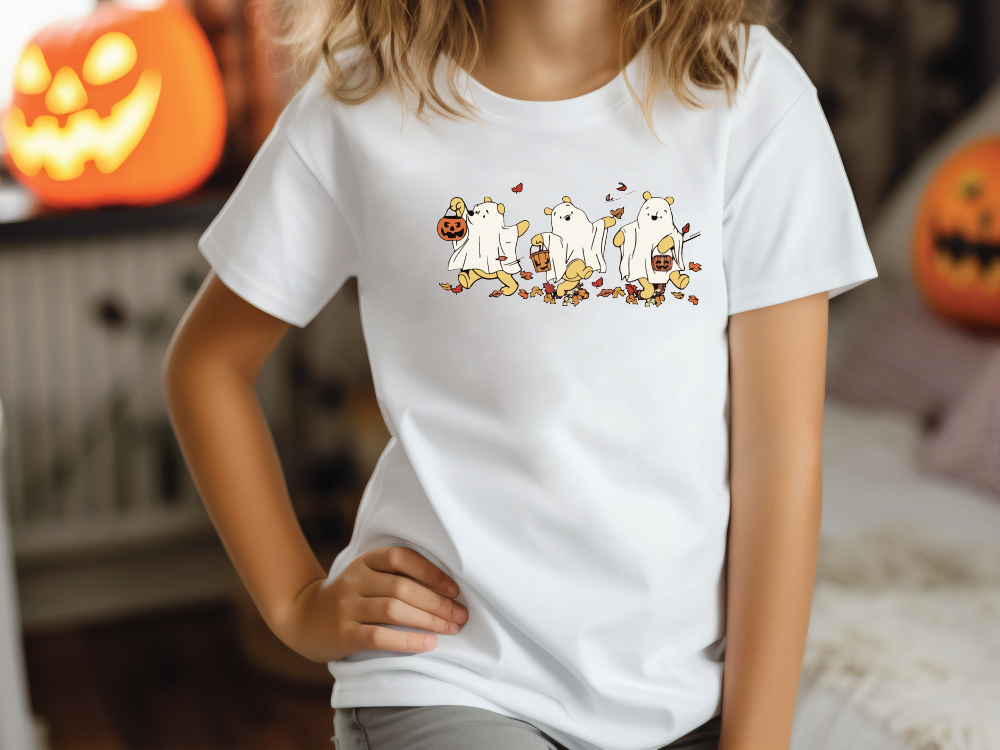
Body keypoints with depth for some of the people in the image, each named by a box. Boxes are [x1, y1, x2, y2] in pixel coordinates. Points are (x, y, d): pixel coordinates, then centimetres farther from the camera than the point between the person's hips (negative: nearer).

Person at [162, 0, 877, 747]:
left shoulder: (751, 94, -5)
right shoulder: (362, 104, -4)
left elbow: (780, 445, -6)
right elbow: (207, 362, 9)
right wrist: (296, 603, 2)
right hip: (443, 679, -1)